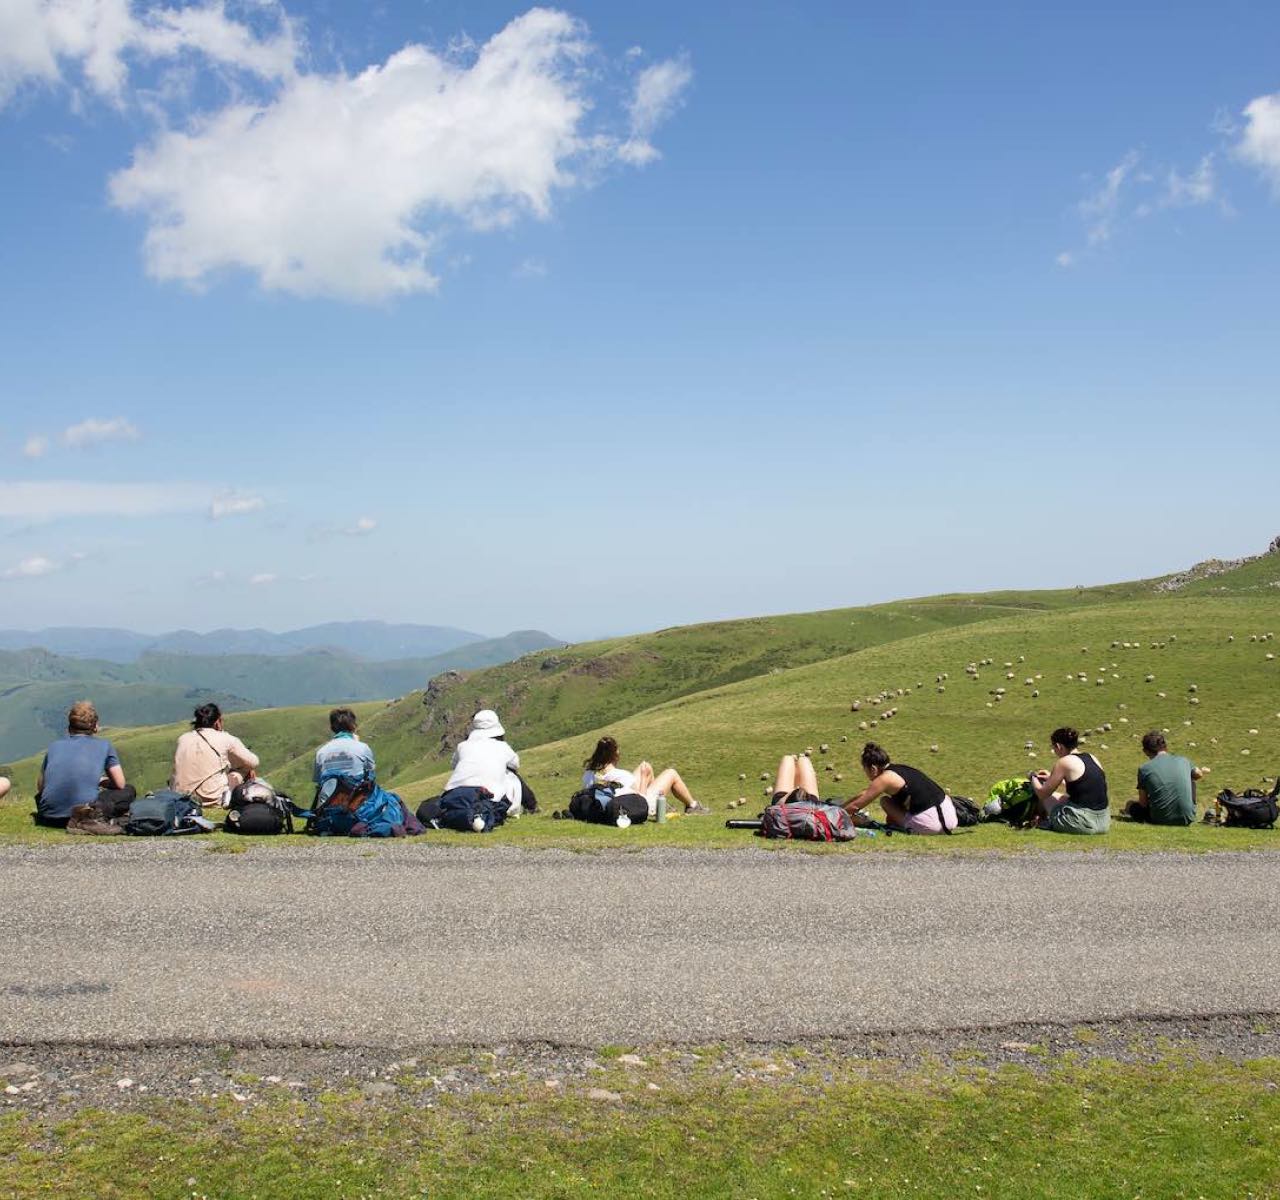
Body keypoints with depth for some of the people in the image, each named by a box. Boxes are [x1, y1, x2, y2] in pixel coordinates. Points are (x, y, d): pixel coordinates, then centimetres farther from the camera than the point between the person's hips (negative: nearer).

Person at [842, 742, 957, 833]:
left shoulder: (884, 778, -6)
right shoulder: (897, 769, 18)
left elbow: (855, 806, 0)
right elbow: (864, 794, 28)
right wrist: (842, 806, 32)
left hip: (931, 825, -8)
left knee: (884, 801, 6)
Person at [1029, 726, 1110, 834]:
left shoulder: (1064, 762, -10)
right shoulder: (1092, 758, 10)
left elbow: (1042, 794, -1)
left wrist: (1033, 777, 19)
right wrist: (1052, 778, 35)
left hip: (1082, 823, -7)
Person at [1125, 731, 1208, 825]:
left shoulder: (1144, 769, -5)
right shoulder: (1183, 761, 3)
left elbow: (1143, 803, 2)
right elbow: (1198, 775, 27)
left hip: (1161, 820, -1)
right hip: (1187, 819, 1)